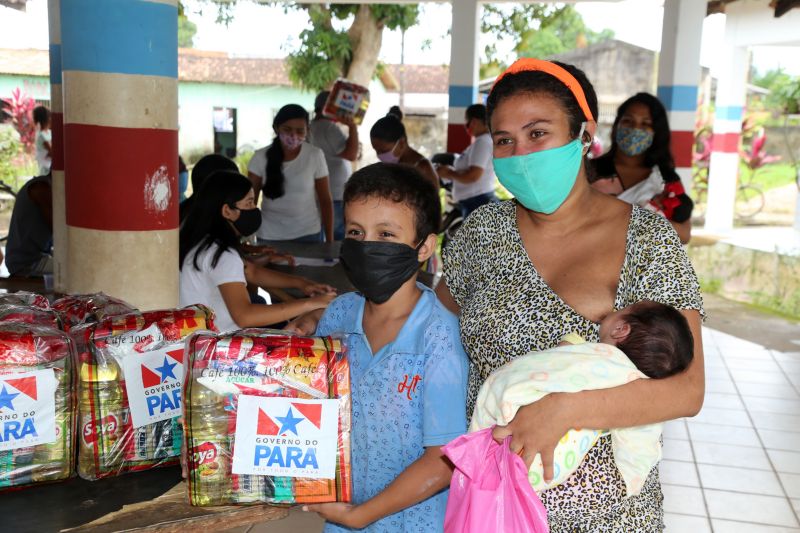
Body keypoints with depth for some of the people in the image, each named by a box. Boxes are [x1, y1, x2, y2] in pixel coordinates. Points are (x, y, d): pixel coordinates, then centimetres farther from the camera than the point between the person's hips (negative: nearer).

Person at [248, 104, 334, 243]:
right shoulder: (261, 157, -6)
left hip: (308, 234, 0)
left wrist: (329, 240, -3)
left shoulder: (315, 155, -7)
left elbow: (325, 200, -2)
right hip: (269, 236, 1)